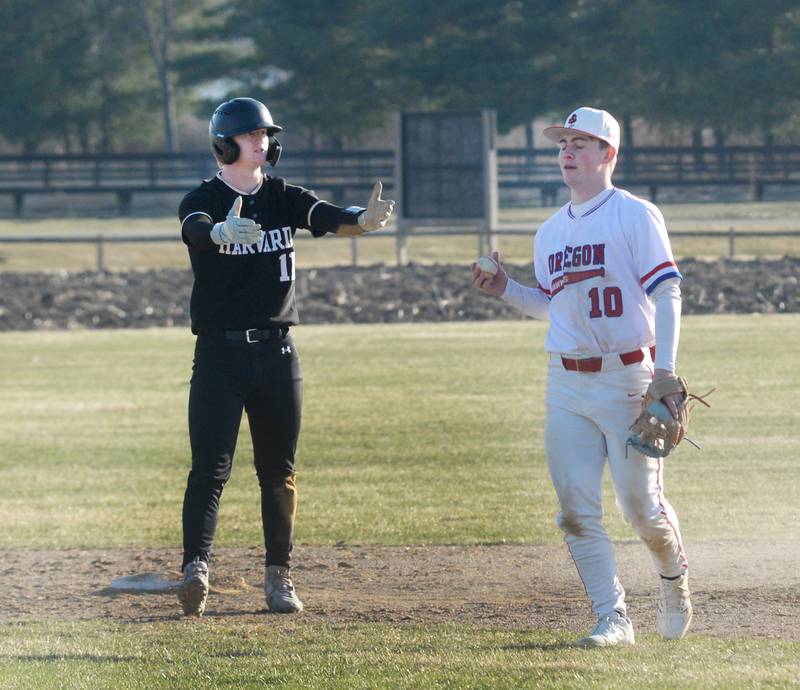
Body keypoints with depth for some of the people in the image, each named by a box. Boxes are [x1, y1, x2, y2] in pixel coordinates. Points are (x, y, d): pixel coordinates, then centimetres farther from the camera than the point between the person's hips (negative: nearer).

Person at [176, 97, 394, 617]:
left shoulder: (284, 198, 6)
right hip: (220, 353, -4)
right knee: (211, 466, -13)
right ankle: (196, 567, -21)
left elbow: (329, 218, -12)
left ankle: (279, 575, 14)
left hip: (277, 351, 4)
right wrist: (224, 232, -52)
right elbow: (197, 230, -28)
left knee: (279, 471, 7)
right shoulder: (203, 201, -4)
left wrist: (364, 221, -36)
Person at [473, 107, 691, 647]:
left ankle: (674, 575, 28)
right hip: (566, 384, 6)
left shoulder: (636, 216, -5)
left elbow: (667, 294, -11)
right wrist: (506, 290, 8)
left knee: (641, 505, -2)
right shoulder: (551, 232, 14)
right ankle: (613, 618, 4)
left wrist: (665, 372, -20)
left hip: (627, 379, -6)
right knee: (576, 509, -2)